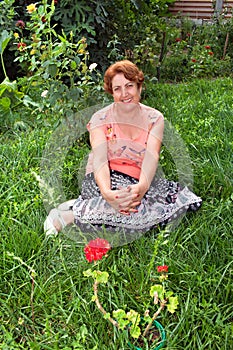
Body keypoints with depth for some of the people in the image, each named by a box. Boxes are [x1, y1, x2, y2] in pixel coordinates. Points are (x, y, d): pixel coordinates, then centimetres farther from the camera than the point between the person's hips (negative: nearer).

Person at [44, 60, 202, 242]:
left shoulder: (154, 118, 3)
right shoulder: (100, 118, -2)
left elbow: (152, 157, -13)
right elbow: (99, 160, -17)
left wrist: (142, 186, -35)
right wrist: (107, 193, -38)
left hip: (139, 181, 6)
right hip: (107, 179, -5)